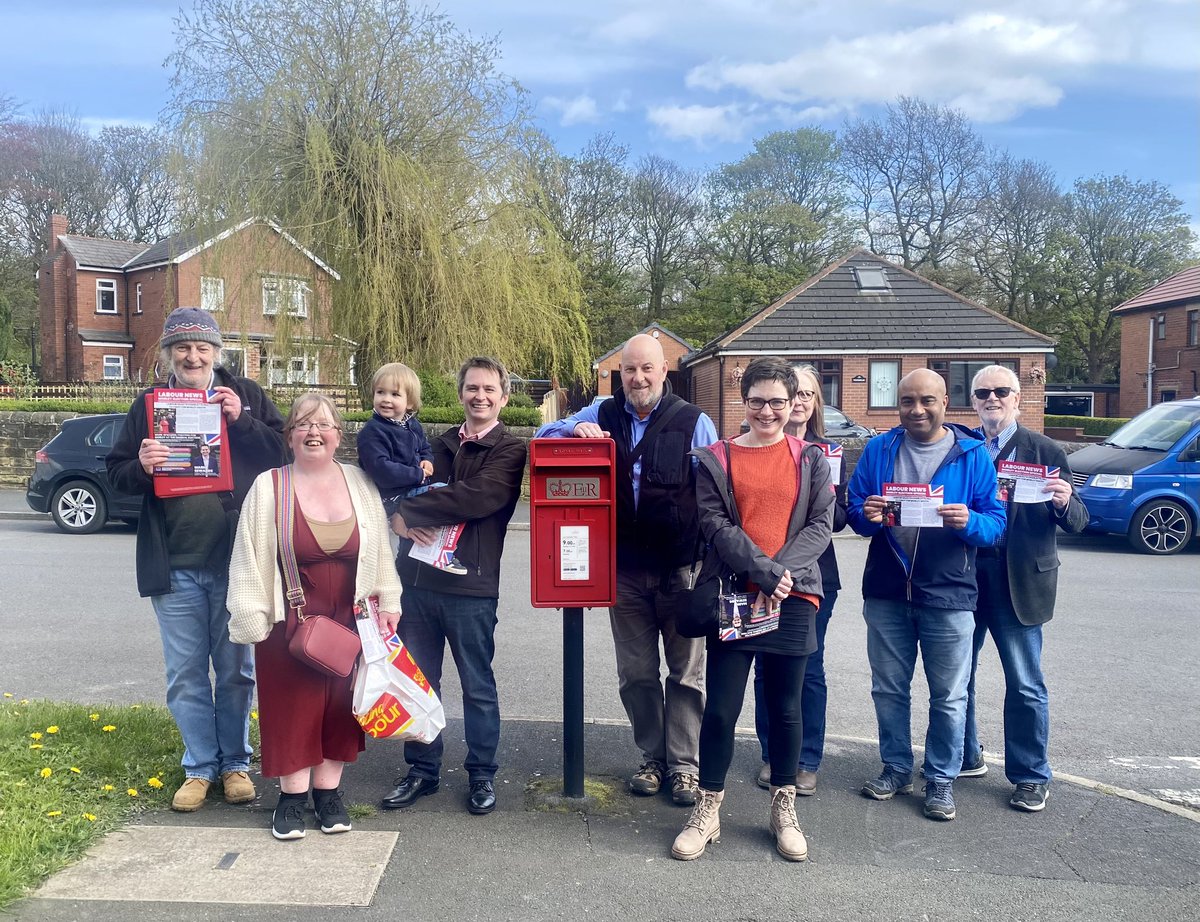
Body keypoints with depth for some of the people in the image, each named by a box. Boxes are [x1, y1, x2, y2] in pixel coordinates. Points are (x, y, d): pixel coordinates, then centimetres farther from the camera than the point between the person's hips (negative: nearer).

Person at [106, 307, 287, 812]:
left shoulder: (246, 395, 2)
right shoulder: (148, 405, 7)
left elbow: (284, 453, -4)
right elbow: (116, 473, 7)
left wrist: (242, 421, -17)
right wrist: (141, 467, -15)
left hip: (236, 561, -2)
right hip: (175, 566, 2)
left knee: (235, 671, 11)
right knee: (185, 675, 10)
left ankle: (235, 763, 26)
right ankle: (199, 767, 25)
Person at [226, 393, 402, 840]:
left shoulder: (360, 484, 2)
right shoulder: (268, 488, -6)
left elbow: (380, 549, 7)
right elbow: (249, 559, -5)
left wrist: (387, 603, 5)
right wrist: (252, 620, -8)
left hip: (348, 620, 2)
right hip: (290, 622, -2)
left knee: (339, 705, 10)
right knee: (292, 708, 5)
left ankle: (328, 791, 25)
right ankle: (292, 795, 20)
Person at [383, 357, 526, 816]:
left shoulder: (510, 450, -3)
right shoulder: (439, 445, 15)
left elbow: (476, 498, -19)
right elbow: (403, 488, 11)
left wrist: (408, 510, -12)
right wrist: (403, 520, -13)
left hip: (471, 586, -5)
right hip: (418, 577, 5)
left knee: (478, 687, 8)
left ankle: (482, 774, 24)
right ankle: (422, 769, 28)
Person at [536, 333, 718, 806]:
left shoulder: (694, 422, -1)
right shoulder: (602, 415, 7)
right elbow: (544, 435, 8)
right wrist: (576, 429, -14)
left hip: (681, 568, -3)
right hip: (625, 569, 3)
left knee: (686, 670, 5)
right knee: (636, 672, 12)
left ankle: (685, 763, 17)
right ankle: (652, 757, 26)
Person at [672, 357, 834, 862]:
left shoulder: (811, 459, 7)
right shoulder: (716, 460, 4)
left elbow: (820, 524, 0)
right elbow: (714, 525, -5)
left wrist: (784, 571, -14)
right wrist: (762, 569, -17)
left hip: (793, 597, 1)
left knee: (785, 707, 11)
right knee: (720, 708, 1)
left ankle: (784, 810, 27)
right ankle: (707, 811, 17)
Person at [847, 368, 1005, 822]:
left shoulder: (973, 455, -2)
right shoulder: (878, 450, 5)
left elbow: (997, 522, -3)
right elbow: (854, 510, 7)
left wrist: (969, 522, -24)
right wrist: (866, 516, -16)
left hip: (948, 595, -2)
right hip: (886, 592, 2)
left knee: (948, 697, 7)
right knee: (889, 688, 14)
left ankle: (941, 779, 24)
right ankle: (896, 768, 31)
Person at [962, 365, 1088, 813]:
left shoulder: (1046, 452, -2)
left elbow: (1077, 523, -3)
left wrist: (1065, 503, -24)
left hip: (1019, 583, -3)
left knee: (1025, 686, 4)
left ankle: (1031, 777, 20)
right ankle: (964, 757, 33)